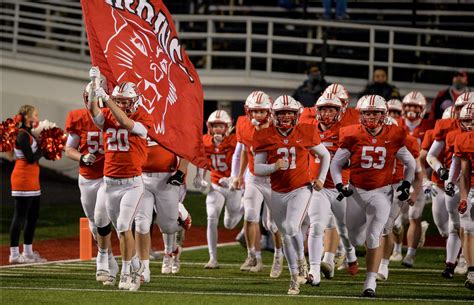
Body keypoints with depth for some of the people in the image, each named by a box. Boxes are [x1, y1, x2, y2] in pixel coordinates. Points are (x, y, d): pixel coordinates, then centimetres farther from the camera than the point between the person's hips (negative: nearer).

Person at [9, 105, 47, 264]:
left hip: (32, 180, 10)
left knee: (33, 215, 13)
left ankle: (28, 252, 20)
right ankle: (14, 254, -7)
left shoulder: (29, 134, 15)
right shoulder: (22, 135, -14)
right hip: (23, 179, -10)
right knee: (20, 216, -8)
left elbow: (35, 155, 13)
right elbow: (31, 158, -20)